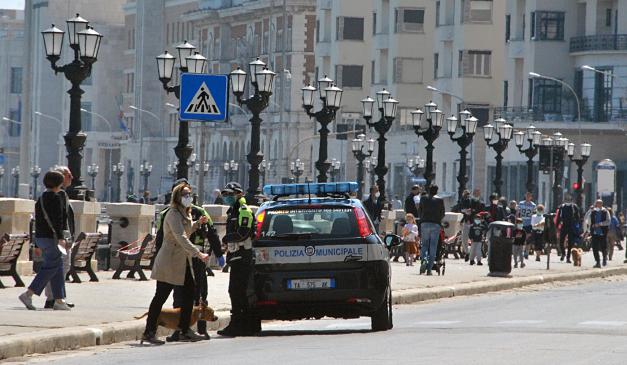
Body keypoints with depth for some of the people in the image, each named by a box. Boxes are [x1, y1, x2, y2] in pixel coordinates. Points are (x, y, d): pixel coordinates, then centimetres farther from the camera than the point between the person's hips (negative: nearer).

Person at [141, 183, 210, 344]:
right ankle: (149, 332, -4)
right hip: (170, 261, -10)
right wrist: (198, 253, -33)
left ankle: (184, 331, 14)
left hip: (183, 261, 10)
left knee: (189, 293, 7)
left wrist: (197, 224, 15)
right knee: (161, 296, -7)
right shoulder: (173, 215, -17)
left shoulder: (185, 214, 14)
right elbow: (181, 238, -27)